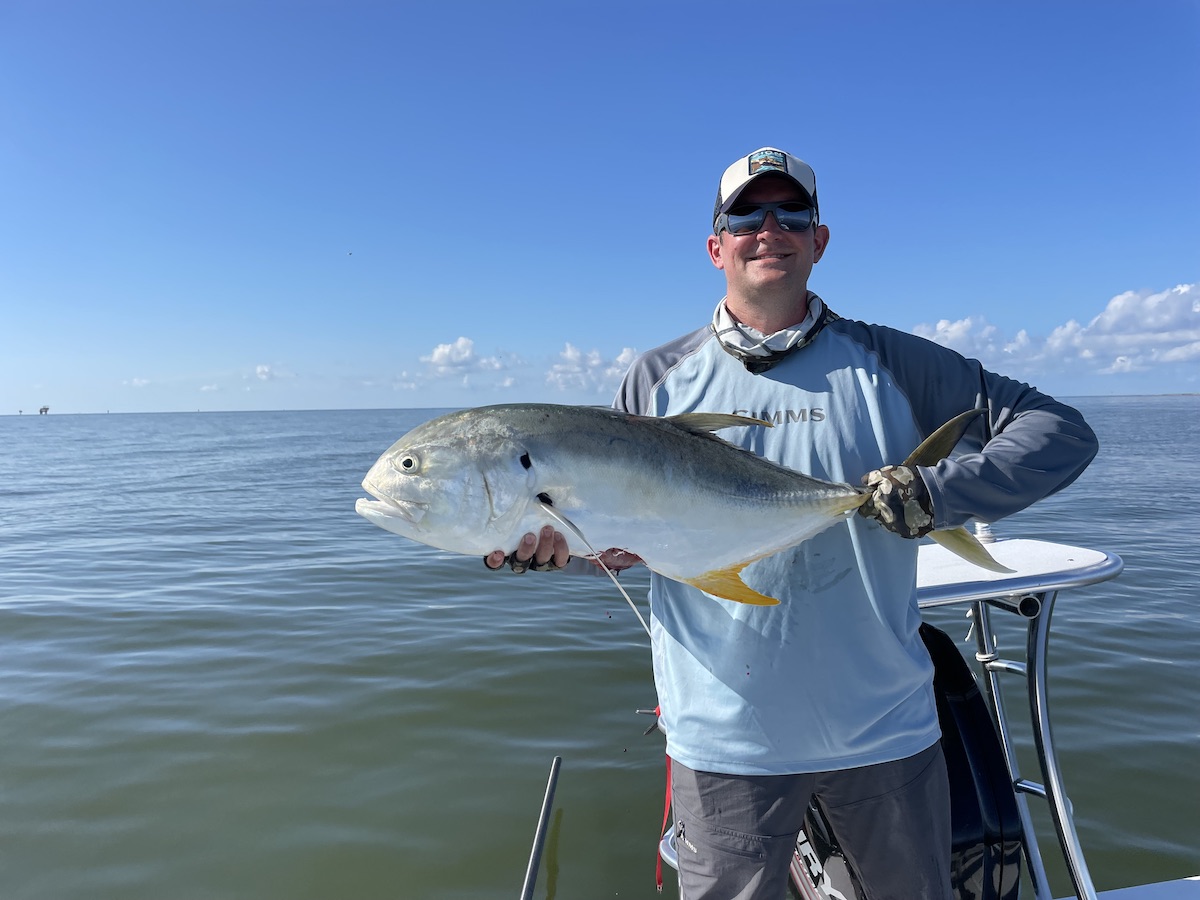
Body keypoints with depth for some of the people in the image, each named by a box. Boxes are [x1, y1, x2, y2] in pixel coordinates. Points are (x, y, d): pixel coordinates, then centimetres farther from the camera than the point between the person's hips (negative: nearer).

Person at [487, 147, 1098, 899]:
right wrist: (538, 536, -16)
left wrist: (937, 494, -20)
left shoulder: (889, 364, -2)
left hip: (884, 728, 1)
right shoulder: (656, 379, 1)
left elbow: (1062, 430, -4)